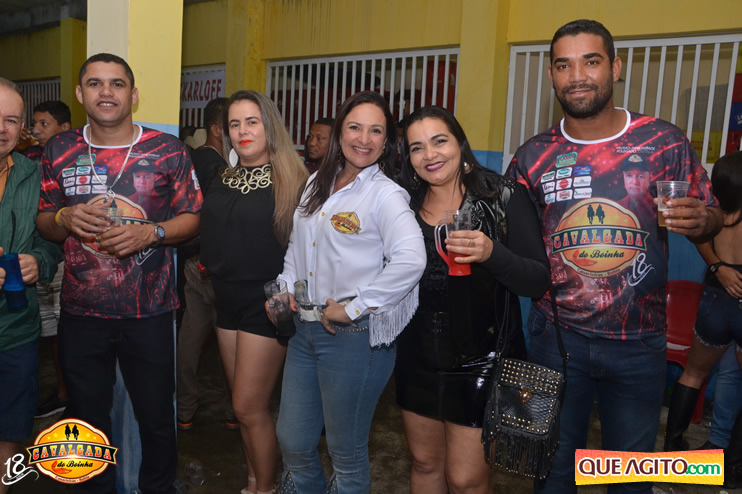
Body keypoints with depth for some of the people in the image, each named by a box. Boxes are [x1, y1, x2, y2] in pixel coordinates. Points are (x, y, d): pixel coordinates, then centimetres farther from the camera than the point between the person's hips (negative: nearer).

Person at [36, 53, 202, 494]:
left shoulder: (169, 151, -2)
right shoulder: (59, 151, 6)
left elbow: (192, 218, 1)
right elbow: (44, 222, 12)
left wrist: (150, 232, -17)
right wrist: (65, 218, -11)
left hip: (149, 312, -2)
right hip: (80, 312, 3)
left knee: (156, 416, 10)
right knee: (87, 417, 17)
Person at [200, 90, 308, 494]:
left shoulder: (293, 181, -10)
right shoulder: (221, 182, 9)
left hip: (266, 303, -6)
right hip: (228, 299, 6)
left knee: (249, 407, -1)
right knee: (244, 404, 15)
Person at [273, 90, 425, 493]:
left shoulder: (386, 194, -11)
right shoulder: (317, 183, 10)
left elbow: (411, 259, -27)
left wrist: (353, 308, -22)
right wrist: (286, 287, 7)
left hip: (355, 336, -6)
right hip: (306, 328, 7)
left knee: (346, 453, 12)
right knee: (292, 442, 18)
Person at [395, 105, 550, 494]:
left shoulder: (504, 196, -10)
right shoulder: (406, 204, 3)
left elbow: (539, 281, -15)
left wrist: (492, 254, -31)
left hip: (480, 361, -4)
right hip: (418, 358, 4)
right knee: (424, 463, 18)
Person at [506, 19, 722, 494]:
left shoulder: (665, 142, -6)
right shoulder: (532, 157, -3)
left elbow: (712, 216, 3)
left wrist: (700, 220, -19)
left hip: (639, 342, 0)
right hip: (557, 335, 1)